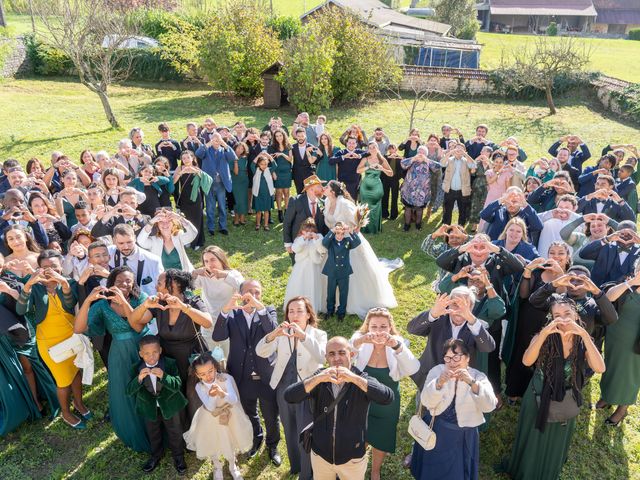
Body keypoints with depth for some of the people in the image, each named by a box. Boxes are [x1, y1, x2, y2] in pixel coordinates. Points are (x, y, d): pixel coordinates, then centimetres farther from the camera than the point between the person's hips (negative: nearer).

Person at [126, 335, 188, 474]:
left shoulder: (170, 364, -23)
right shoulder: (136, 368, -17)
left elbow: (177, 385, -28)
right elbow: (129, 391, -21)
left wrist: (163, 376, -45)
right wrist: (139, 378, -40)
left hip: (169, 405, -2)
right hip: (149, 408, 2)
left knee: (175, 433, 19)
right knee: (153, 434, 25)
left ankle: (178, 456, 45)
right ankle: (156, 455, 53)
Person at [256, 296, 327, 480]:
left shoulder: (318, 334, -10)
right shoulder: (282, 333, -3)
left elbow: (321, 356, -30)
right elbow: (261, 352, -17)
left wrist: (303, 336, -45)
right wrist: (273, 334, -37)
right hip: (284, 389, 4)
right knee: (290, 431, 22)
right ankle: (295, 465, 47)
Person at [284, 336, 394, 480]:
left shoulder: (362, 379, -13)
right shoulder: (319, 379, -9)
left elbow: (387, 398, -30)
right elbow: (289, 397, -21)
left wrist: (354, 378, -39)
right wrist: (318, 378, -35)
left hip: (353, 458, -1)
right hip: (320, 455, 1)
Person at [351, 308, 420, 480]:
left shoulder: (398, 344, -17)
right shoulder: (361, 341, -17)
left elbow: (413, 369, -35)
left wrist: (396, 346, -53)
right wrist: (361, 340, -60)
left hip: (386, 408, 1)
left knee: (380, 442, 21)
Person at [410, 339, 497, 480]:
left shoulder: (478, 377, -8)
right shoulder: (437, 371, -7)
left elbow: (490, 406, -24)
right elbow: (426, 402, -18)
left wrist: (472, 383, -39)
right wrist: (439, 382, -36)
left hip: (463, 437, -1)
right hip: (435, 431, 1)